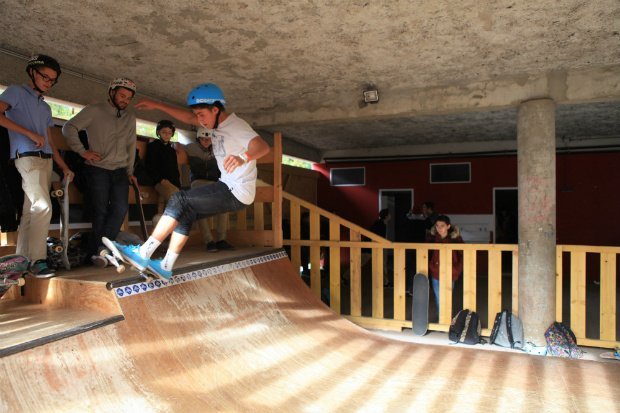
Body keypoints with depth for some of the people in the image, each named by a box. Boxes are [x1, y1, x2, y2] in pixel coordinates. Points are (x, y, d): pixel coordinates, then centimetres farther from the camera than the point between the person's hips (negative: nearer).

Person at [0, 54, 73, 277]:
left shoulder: (46, 108, 25)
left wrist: (64, 167, 14)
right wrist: (30, 133, -14)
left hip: (46, 160, 7)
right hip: (28, 157, -7)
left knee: (31, 210, 6)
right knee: (43, 207, -19)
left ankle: (21, 257, 11)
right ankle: (37, 259, -17)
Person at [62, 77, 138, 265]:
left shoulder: (130, 117, 15)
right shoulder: (95, 110, 0)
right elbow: (69, 127, -3)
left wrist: (130, 171, 16)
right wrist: (82, 151, -10)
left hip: (120, 171, 4)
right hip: (97, 168, -4)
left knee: (121, 209, -9)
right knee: (101, 211, -6)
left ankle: (95, 253, 1)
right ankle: (96, 253, 8)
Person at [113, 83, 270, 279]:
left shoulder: (236, 126, -19)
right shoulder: (217, 122, 9)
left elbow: (263, 146, -37)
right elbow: (187, 117, 17)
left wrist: (243, 158, -57)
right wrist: (156, 105, 12)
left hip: (237, 193, -9)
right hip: (228, 187, 9)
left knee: (179, 200, -14)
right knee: (185, 213, 9)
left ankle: (142, 254, -8)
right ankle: (166, 267, 13)